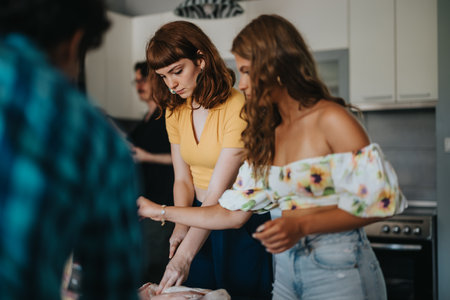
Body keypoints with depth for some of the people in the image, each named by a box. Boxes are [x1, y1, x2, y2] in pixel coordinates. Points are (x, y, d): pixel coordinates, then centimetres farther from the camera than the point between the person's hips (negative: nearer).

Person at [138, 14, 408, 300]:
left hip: (339, 273, -6)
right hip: (285, 272, 6)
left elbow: (377, 201, -17)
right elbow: (233, 213, 7)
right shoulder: (267, 136, 9)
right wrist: (160, 212, 10)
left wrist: (301, 225, -25)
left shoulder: (331, 120, -12)